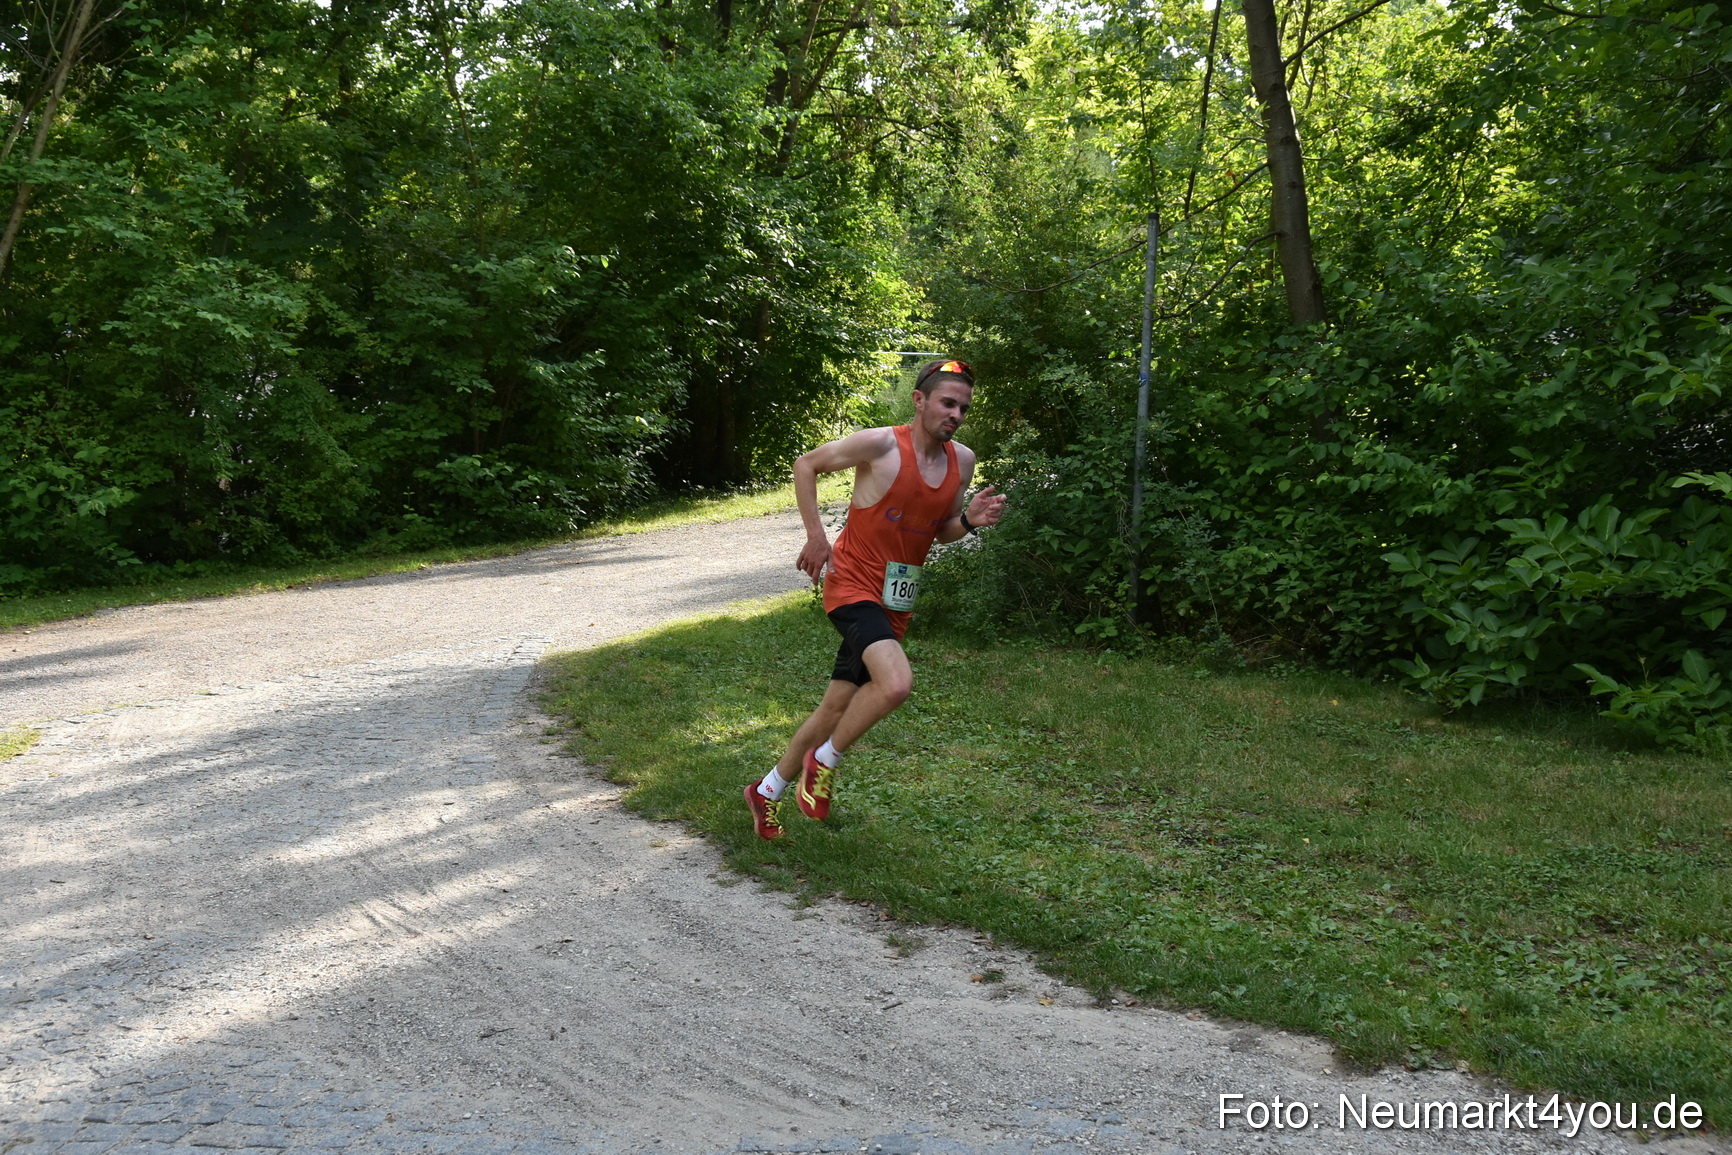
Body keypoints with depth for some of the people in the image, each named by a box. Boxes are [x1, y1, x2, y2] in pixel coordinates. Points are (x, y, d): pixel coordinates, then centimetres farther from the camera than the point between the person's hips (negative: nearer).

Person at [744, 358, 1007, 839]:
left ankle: (768, 790, 33)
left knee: (837, 708, 13)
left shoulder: (962, 461, 4)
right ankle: (825, 761, -3)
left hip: (895, 602, 7)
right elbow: (806, 465, -2)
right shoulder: (881, 444, -15)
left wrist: (969, 520, -5)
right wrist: (816, 535, -9)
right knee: (896, 683, -29)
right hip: (853, 586, -7)